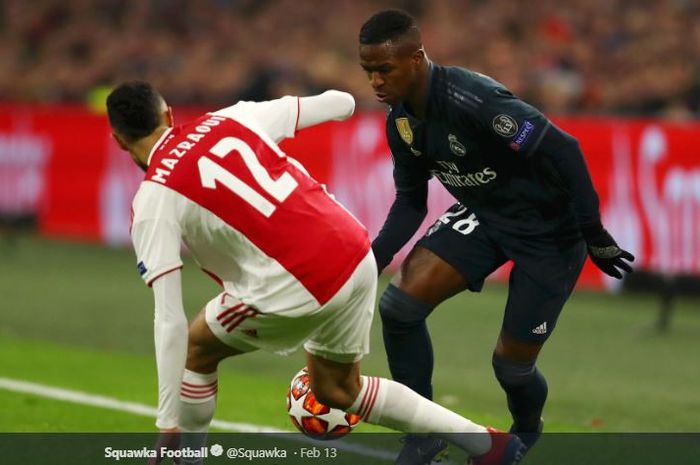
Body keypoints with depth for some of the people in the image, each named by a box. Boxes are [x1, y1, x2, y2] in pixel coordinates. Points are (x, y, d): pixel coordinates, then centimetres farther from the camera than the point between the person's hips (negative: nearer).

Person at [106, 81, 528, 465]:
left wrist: (169, 422, -5)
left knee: (196, 349, 19)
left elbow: (170, 320, -8)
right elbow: (330, 104, 22)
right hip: (358, 257, 7)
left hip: (299, 288, -7)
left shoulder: (154, 201, -4)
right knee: (336, 390, 28)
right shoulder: (230, 119, 10)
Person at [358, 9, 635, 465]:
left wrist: (593, 235, -27)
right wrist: (373, 259, -13)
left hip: (549, 230, -7)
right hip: (484, 217, 7)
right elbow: (410, 202, 5)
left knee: (512, 362, 0)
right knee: (398, 304, -10)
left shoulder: (471, 99, -33)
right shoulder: (401, 122, -6)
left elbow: (563, 150, -32)